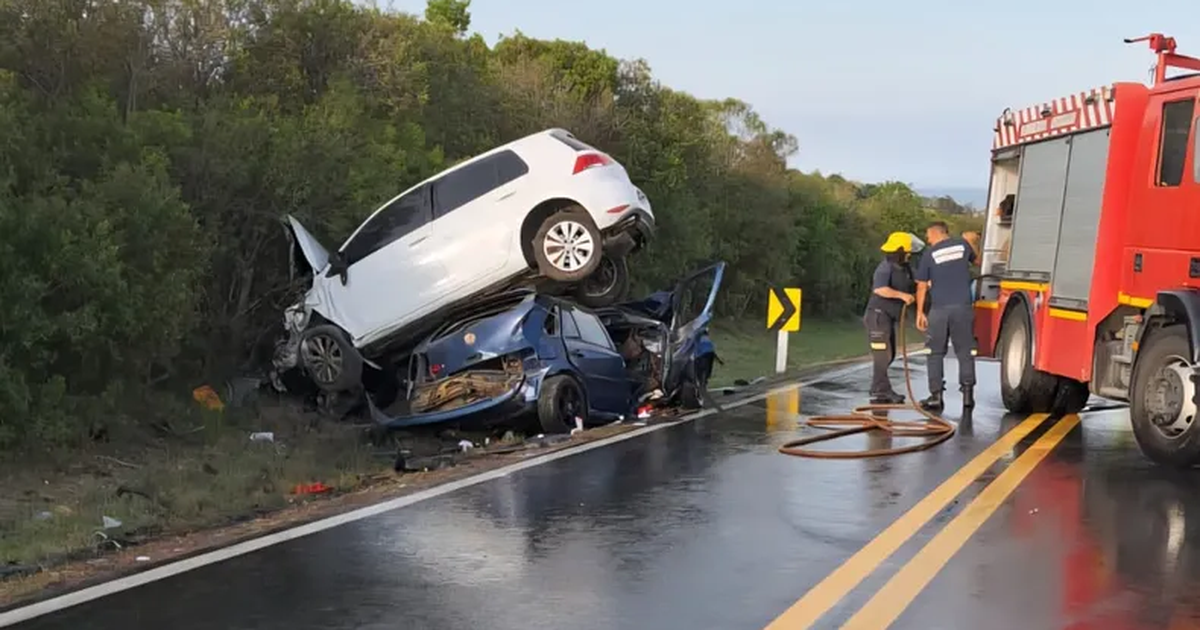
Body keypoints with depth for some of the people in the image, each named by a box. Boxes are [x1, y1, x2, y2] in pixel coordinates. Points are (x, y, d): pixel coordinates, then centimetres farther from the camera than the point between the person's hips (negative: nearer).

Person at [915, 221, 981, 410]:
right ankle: (967, 393, 3)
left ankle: (936, 396, 5)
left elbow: (922, 286, 0)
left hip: (939, 309, -2)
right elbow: (977, 260, 25)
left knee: (935, 353, 7)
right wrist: (973, 242, 38)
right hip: (963, 306, 2)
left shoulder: (929, 254, 0)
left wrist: (920, 312, 4)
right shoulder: (963, 245, 6)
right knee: (965, 352, 7)